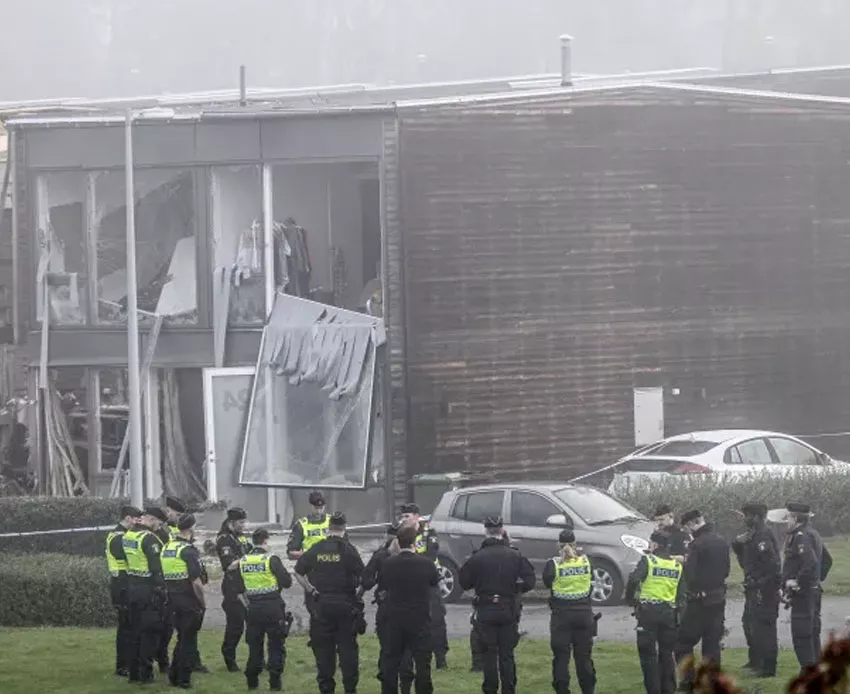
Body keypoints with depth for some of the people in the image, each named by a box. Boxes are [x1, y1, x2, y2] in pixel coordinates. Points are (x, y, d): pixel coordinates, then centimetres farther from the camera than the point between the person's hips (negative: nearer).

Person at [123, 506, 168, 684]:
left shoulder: (127, 536, 9)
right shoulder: (149, 538, -18)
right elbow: (156, 568, -19)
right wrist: (162, 590, -15)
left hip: (132, 587, 8)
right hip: (148, 589, -8)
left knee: (136, 631, 15)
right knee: (150, 632, -1)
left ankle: (134, 672, 18)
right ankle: (146, 673, -1)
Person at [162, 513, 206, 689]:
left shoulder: (166, 548, 8)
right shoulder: (188, 551, -16)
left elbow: (164, 576, 13)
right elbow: (196, 582, -20)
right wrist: (203, 602, -10)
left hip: (173, 600, 7)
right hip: (189, 602, -7)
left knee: (182, 638, 19)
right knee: (188, 642, 2)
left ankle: (174, 676, 21)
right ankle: (183, 679, 4)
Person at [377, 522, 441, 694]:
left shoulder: (389, 564, -7)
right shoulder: (426, 564, -12)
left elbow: (381, 587, 6)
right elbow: (435, 583, 6)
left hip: (395, 619, 2)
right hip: (420, 620, -2)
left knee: (390, 661, 11)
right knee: (422, 662, 3)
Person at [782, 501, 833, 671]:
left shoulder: (801, 537, -17)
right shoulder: (812, 534, 15)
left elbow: (811, 563, -29)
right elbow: (827, 560, 24)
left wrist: (797, 583, -20)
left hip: (802, 593, -10)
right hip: (814, 590, 10)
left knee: (801, 633, -8)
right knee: (812, 633, 15)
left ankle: (808, 668, -10)